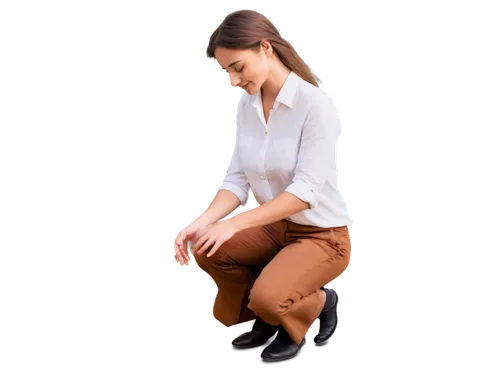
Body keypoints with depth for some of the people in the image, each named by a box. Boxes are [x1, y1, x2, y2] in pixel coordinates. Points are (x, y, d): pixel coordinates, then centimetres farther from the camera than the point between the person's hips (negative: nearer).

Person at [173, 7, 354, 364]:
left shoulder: (315, 102, -23)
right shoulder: (246, 104, -1)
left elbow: (306, 189, -27)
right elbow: (237, 179, -3)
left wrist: (235, 223, -34)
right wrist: (202, 222, -21)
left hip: (322, 232, -7)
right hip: (275, 225, 7)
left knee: (268, 298, -30)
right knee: (207, 252, -16)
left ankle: (320, 302, 7)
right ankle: (262, 319, 11)